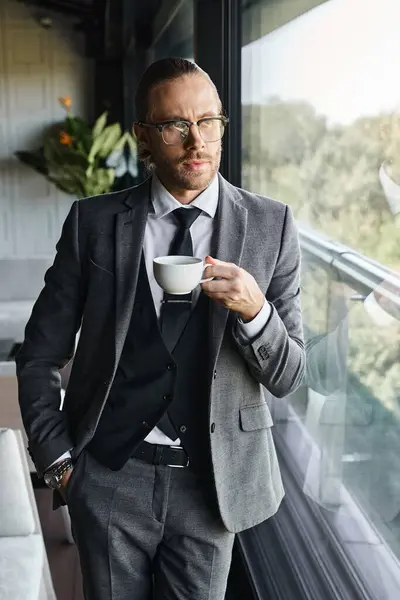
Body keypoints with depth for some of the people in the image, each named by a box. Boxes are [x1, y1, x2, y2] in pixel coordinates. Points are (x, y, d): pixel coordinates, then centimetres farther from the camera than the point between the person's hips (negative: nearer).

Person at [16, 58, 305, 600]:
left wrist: (254, 309, -21)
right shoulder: (94, 222, -3)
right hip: (109, 474, 0)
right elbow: (40, 355, 4)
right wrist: (57, 460, -3)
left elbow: (287, 377, -3)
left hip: (212, 480, 0)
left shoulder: (271, 225, -4)